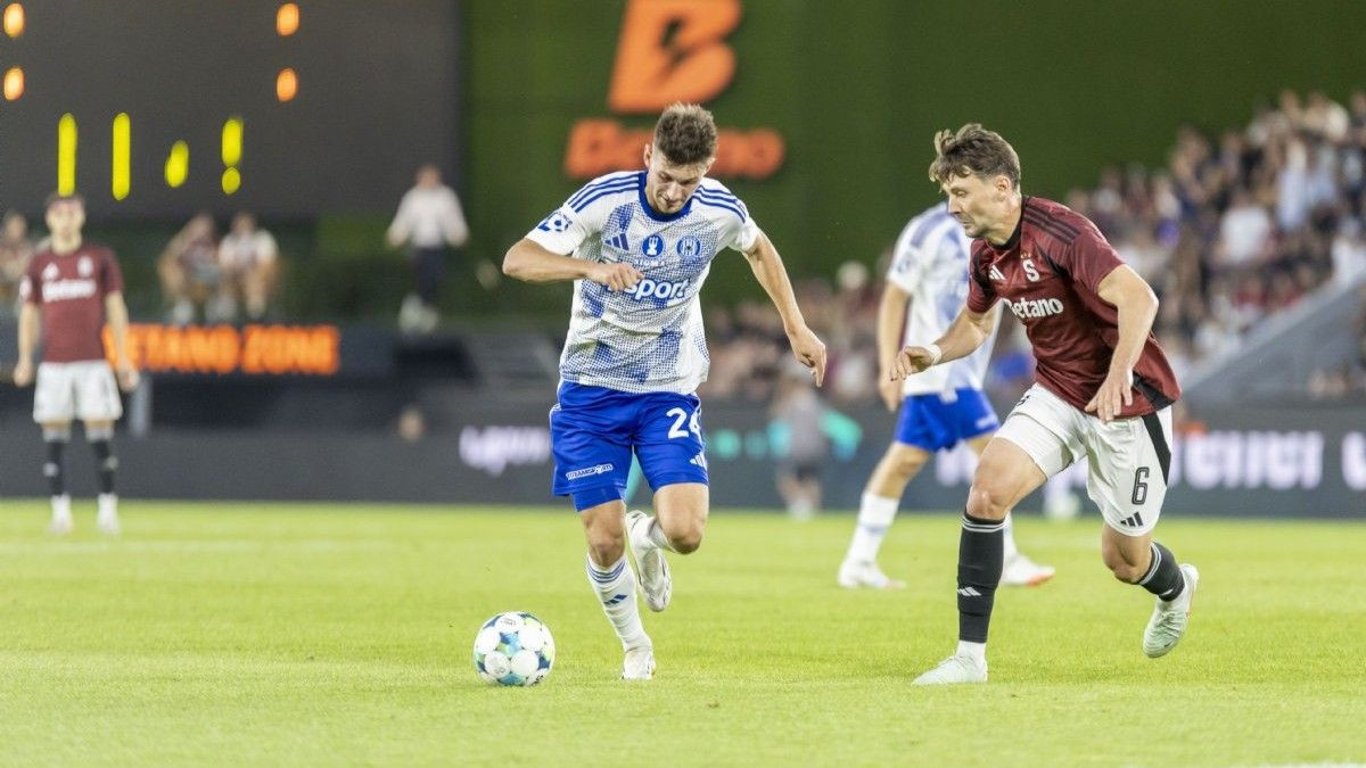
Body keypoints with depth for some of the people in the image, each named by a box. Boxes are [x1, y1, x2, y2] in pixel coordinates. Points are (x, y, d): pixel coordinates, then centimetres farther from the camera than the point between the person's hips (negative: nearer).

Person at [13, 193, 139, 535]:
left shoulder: (100, 257, 6)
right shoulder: (39, 263, 9)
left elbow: (115, 308, 7)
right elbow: (29, 313, 12)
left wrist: (123, 357, 1)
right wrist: (25, 358, 0)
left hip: (93, 361, -1)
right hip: (54, 362, 1)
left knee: (100, 429, -6)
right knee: (54, 437, -1)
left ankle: (107, 507, -1)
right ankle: (60, 509, 2)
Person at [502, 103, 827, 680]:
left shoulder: (721, 211, -8)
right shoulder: (605, 200, -17)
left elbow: (759, 250, 17)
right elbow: (517, 260, -23)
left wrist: (797, 329, 17)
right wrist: (590, 267, -40)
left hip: (669, 391, 2)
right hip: (591, 388, -2)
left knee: (685, 533, -16)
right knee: (604, 541, -7)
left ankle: (647, 536, 23)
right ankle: (635, 648, 22)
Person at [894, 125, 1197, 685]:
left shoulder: (1059, 233, -24)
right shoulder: (985, 253, 1)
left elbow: (1139, 299, -34)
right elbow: (974, 323, 20)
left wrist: (1117, 375, -48)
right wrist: (933, 353, -2)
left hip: (1124, 400, -7)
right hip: (1056, 395, 7)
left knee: (1124, 560, 4)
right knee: (988, 489, -18)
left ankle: (1175, 587, 43)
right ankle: (970, 655, -14)